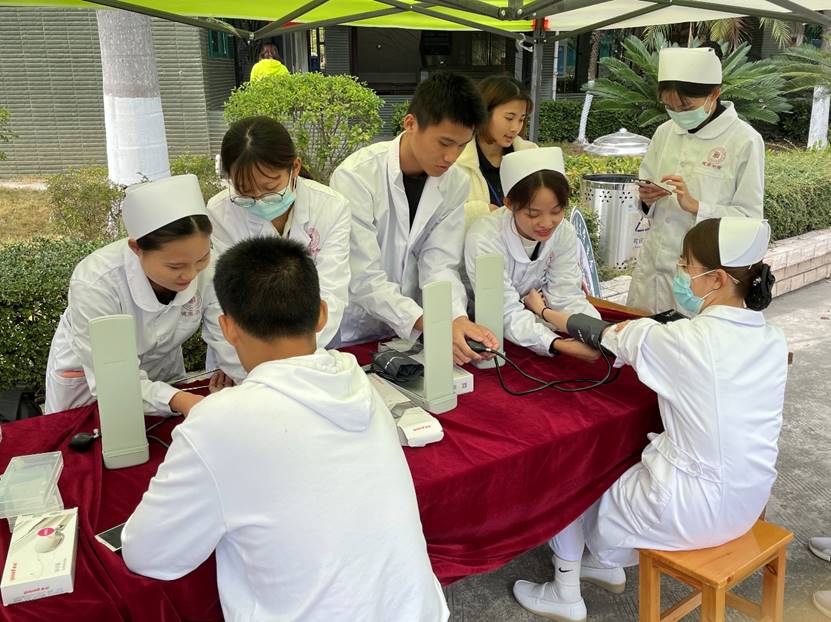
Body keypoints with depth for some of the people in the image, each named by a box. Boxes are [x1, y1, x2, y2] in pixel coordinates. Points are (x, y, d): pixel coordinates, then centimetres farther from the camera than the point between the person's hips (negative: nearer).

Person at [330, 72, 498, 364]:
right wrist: (430, 326, -33)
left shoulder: (455, 184, -2)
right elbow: (364, 279, -21)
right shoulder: (355, 177, -18)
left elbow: (439, 265, -5)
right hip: (349, 333, -3)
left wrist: (457, 318, -24)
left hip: (408, 332, 4)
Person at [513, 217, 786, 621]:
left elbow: (606, 336, -7)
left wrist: (545, 311, 8)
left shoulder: (687, 341, -23)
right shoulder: (773, 340, -4)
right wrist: (641, 333, 6)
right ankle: (609, 564, 41)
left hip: (693, 511, -7)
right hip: (747, 505, 7)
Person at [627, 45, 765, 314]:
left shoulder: (745, 141, -9)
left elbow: (749, 217, -9)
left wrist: (694, 205, -22)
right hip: (653, 266, 5)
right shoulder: (665, 133, 6)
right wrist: (646, 198, -7)